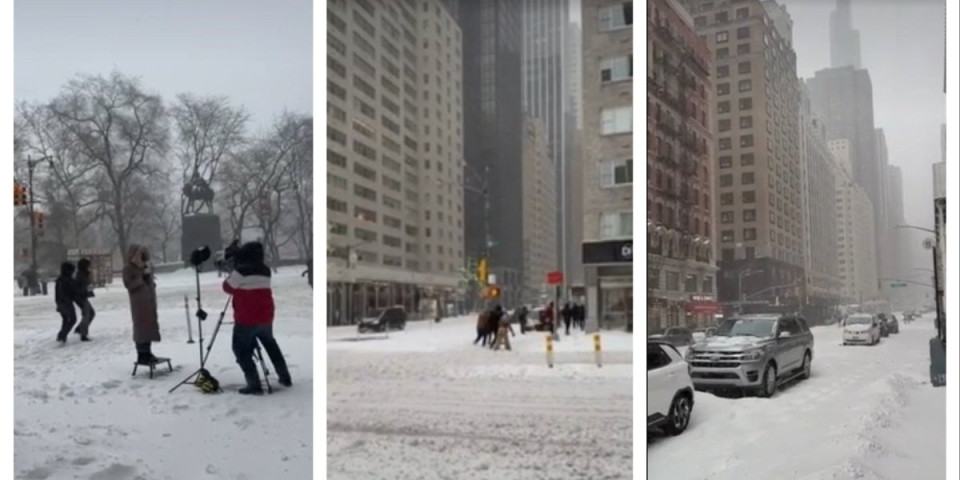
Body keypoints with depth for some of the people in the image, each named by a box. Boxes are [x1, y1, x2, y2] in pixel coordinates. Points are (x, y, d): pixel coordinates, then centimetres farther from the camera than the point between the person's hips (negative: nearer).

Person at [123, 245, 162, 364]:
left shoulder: (147, 266, 14)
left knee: (150, 324, 8)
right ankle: (142, 355, -6)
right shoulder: (128, 268, -7)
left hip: (149, 299, 7)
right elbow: (128, 284, -15)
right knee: (141, 325, -8)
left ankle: (147, 352, 17)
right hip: (139, 301, -7)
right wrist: (142, 278, -19)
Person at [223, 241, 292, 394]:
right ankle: (284, 377, 30)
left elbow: (228, 287, -2)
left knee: (242, 349, 5)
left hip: (246, 319, -7)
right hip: (266, 317, 7)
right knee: (270, 344, 26)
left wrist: (230, 275, 16)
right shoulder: (265, 270, 7)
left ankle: (254, 384, -3)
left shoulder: (241, 270, -14)